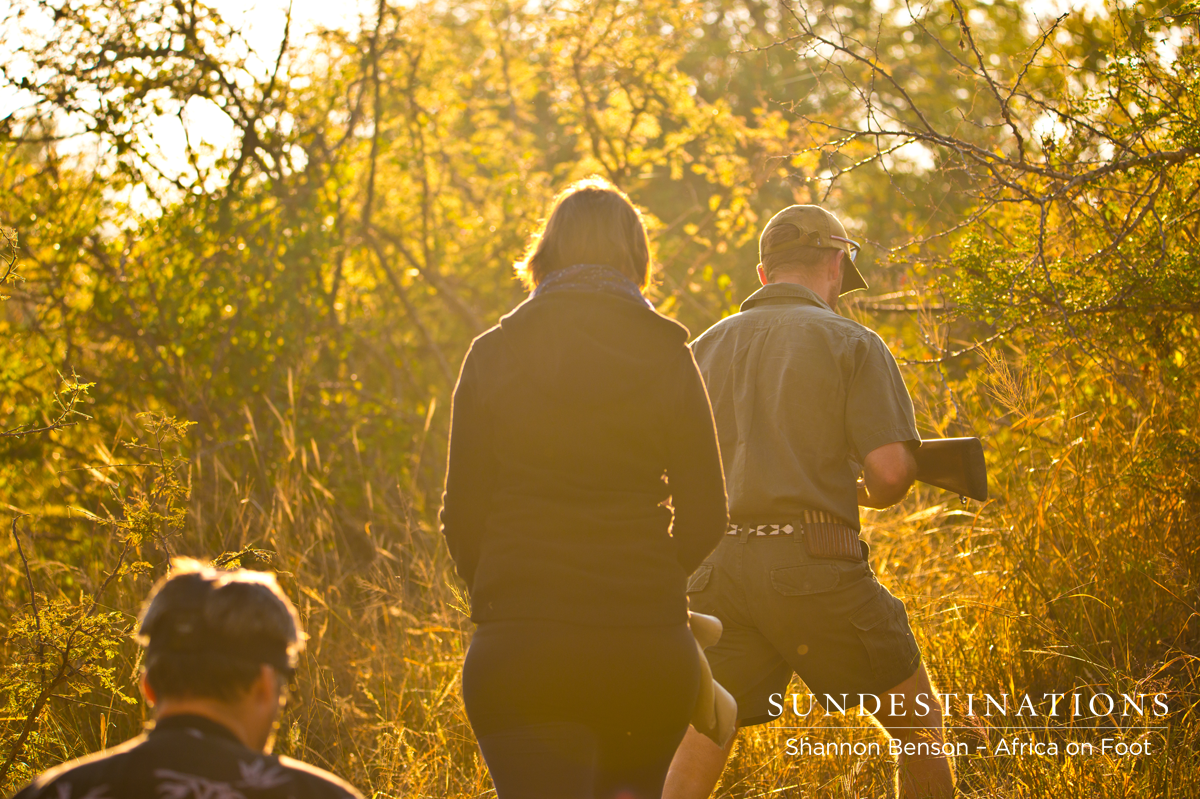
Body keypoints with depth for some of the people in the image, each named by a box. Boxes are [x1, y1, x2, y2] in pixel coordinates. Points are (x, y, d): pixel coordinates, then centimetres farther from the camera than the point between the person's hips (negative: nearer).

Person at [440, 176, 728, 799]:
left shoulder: (492, 355, 0)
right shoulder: (668, 357, 1)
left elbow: (463, 514, 1)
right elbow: (705, 517, 2)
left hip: (519, 643, -1)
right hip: (648, 642, 1)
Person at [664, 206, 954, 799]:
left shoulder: (704, 349, 15)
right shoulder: (850, 343, 2)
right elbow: (891, 470, -9)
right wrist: (872, 495, 14)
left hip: (717, 568, 4)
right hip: (815, 568, -4)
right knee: (919, 729, 15)